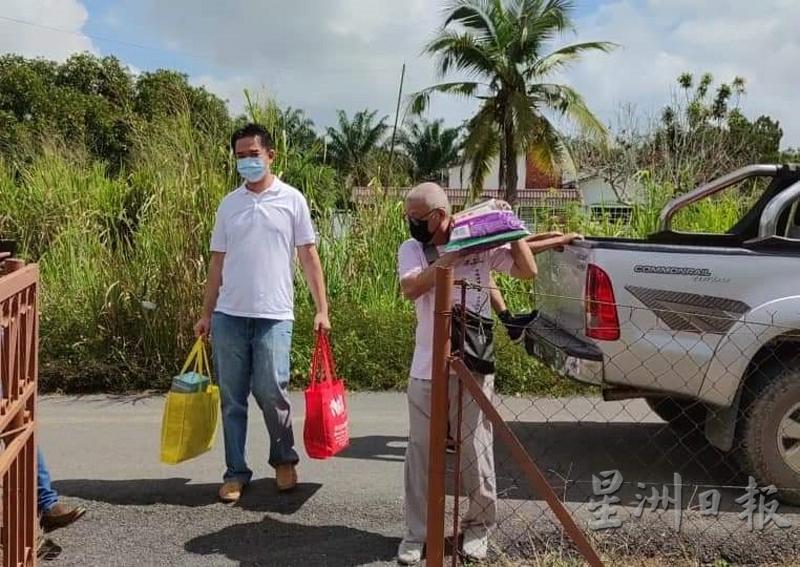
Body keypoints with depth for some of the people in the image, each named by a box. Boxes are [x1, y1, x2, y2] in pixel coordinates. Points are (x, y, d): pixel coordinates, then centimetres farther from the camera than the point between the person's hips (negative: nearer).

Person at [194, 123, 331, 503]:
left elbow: (308, 257, 2)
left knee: (270, 392, -3)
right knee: (232, 398, 7)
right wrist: (206, 314, 10)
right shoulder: (228, 204, 10)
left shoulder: (291, 200, 2)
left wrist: (322, 309, -4)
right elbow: (218, 262, 13)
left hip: (274, 315, -3)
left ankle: (284, 460, 22)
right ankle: (236, 472, 19)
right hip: (229, 315, 3)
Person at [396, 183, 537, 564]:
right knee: (421, 452, 7)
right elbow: (410, 288, -16)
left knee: (475, 450, 9)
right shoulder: (411, 249, 2)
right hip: (427, 368, 1)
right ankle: (417, 533, 20)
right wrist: (452, 257, -22)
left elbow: (527, 271, -2)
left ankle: (478, 528, 27)